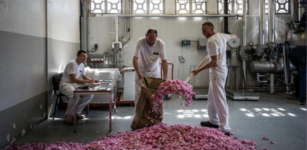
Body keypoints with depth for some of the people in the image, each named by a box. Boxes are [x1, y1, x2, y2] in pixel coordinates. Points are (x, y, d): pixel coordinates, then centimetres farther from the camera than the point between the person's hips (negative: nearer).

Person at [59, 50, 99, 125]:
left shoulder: (82, 65, 10)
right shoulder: (72, 64, -17)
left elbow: (85, 77, 19)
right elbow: (73, 79, -24)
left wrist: (93, 80, -1)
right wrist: (87, 81, -28)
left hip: (75, 85, 9)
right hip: (65, 84, -9)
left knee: (90, 94, -8)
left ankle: (76, 113, 0)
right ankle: (68, 116, -21)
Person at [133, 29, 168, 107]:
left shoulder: (161, 44, -20)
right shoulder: (140, 42, -25)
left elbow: (164, 61, -19)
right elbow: (135, 59, -27)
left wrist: (165, 76, -30)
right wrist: (138, 73, -41)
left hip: (154, 72, 1)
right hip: (141, 71, -1)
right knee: (139, 93, 1)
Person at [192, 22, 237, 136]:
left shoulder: (212, 41, -20)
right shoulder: (222, 36, 7)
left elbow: (214, 61, -23)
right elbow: (233, 36, 28)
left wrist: (199, 70, -19)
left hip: (217, 71, -10)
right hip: (221, 69, 10)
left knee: (219, 100, -9)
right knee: (212, 97, 21)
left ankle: (225, 129, -6)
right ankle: (214, 121, 33)